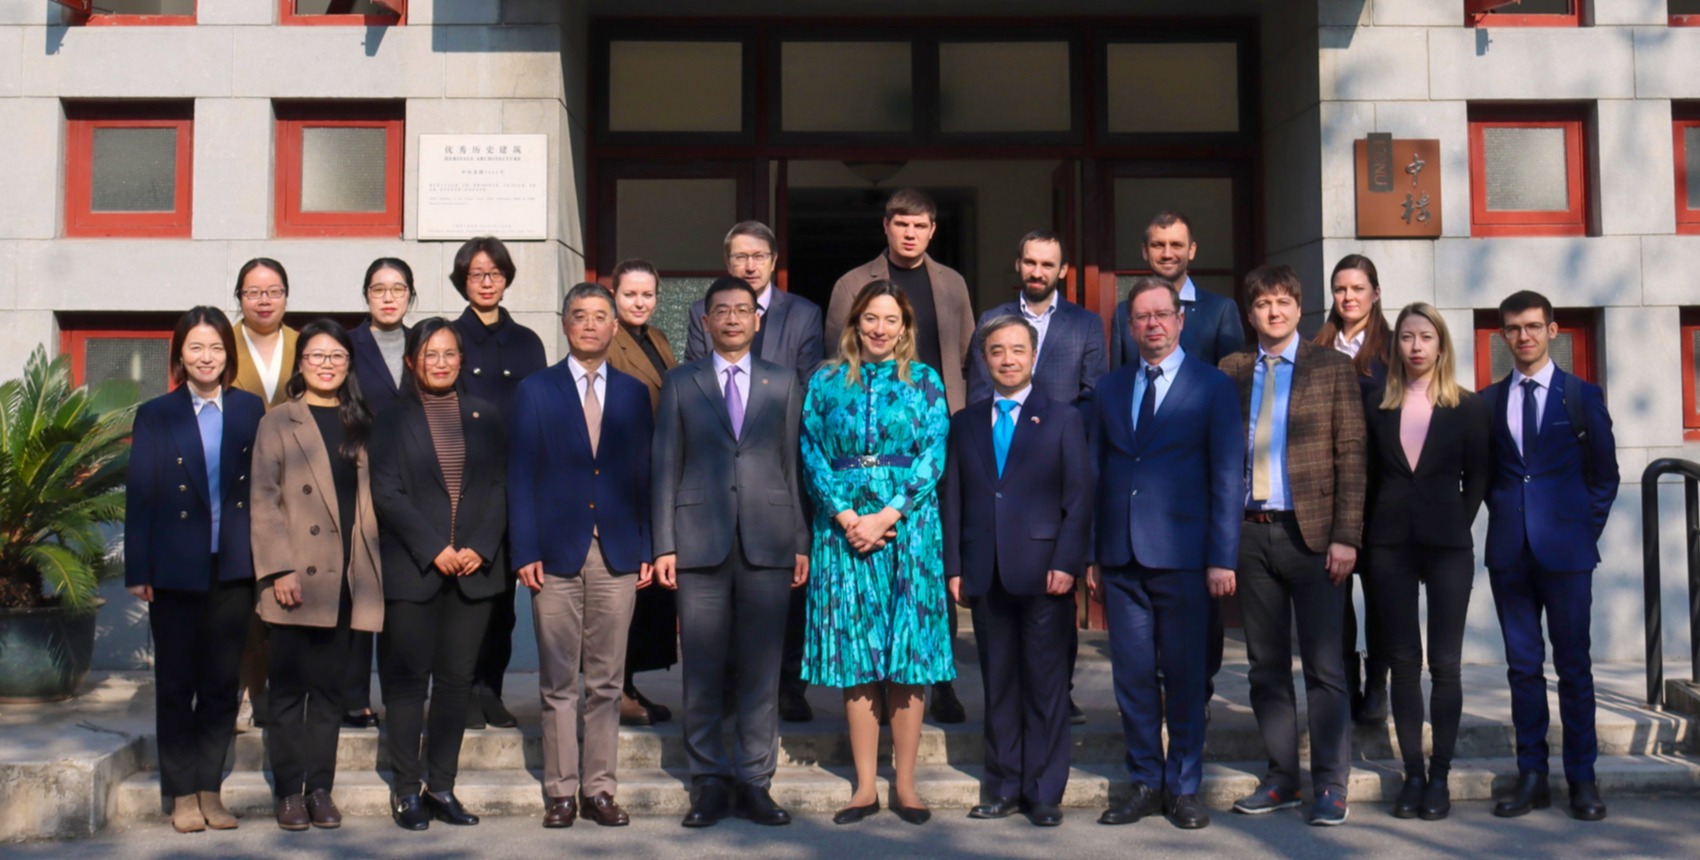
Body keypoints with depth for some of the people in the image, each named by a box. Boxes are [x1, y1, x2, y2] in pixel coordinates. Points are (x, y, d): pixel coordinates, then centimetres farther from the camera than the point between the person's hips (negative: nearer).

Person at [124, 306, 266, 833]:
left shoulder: (250, 410, 6)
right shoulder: (156, 415, 1)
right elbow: (139, 495, -1)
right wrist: (137, 571, -6)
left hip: (233, 568, 1)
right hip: (176, 569, -1)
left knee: (222, 685, 7)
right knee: (175, 685, 6)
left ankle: (210, 790, 17)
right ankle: (182, 795, 16)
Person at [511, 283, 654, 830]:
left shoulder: (633, 394, 11)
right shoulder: (535, 391, 5)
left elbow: (644, 476, 10)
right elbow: (520, 477, 1)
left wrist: (647, 549, 2)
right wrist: (525, 552, -7)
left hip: (617, 558, 2)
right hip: (556, 555, -2)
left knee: (606, 683, 6)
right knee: (558, 684, 3)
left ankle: (600, 789, 14)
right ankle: (560, 791, 11)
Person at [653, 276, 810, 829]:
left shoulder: (784, 384, 13)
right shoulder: (680, 384, 10)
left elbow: (795, 466, 10)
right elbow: (666, 468, 6)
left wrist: (802, 543, 5)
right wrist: (664, 545, -1)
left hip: (767, 545, 1)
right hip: (701, 544, -1)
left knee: (761, 670, 3)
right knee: (702, 671, 1)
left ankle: (755, 784, 12)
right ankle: (708, 784, 12)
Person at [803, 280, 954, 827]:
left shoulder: (924, 382, 6)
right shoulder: (826, 383, 9)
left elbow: (933, 456, -2)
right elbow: (812, 455, 4)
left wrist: (886, 517, -12)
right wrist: (846, 515, -10)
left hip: (909, 526, -1)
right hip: (844, 527, 1)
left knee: (909, 656, 0)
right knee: (855, 657, 2)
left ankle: (904, 784, 8)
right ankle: (865, 787, 8)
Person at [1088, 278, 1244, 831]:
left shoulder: (1213, 387, 1)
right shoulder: (1110, 389, 13)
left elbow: (1228, 477, -3)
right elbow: (1099, 472, 11)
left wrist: (1222, 558, -9)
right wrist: (1092, 555, 5)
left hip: (1181, 556, -3)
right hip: (1121, 557, 3)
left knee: (1185, 676, 4)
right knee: (1133, 676, 7)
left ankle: (1184, 789, 16)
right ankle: (1144, 783, 19)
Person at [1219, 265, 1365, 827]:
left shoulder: (1332, 369, 2)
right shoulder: (1232, 371, 10)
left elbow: (1351, 457, -2)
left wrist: (1345, 537, -10)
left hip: (1310, 532, -3)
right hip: (1250, 532, 3)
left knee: (1324, 666, 0)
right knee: (1266, 665, 10)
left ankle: (1331, 786, 6)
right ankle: (1281, 779, 19)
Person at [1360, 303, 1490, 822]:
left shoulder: (1467, 407, 4)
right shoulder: (1377, 405, 6)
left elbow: (1478, 477, 5)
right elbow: (1368, 474, 8)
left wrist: (1456, 526, -2)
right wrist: (1370, 534, 1)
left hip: (1447, 545, -1)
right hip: (1389, 545, 1)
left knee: (1444, 663, 0)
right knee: (1404, 662, 4)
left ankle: (1440, 776, 8)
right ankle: (1412, 774, 11)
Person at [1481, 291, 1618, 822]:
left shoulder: (1582, 395, 4)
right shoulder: (1488, 401, 10)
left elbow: (1605, 473, 7)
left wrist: (1586, 529, 0)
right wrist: (1503, 516, 2)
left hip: (1566, 549, -2)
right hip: (1509, 550, 2)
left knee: (1573, 666, 2)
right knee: (1523, 666, 6)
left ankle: (1582, 779, 10)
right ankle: (1532, 777, 12)